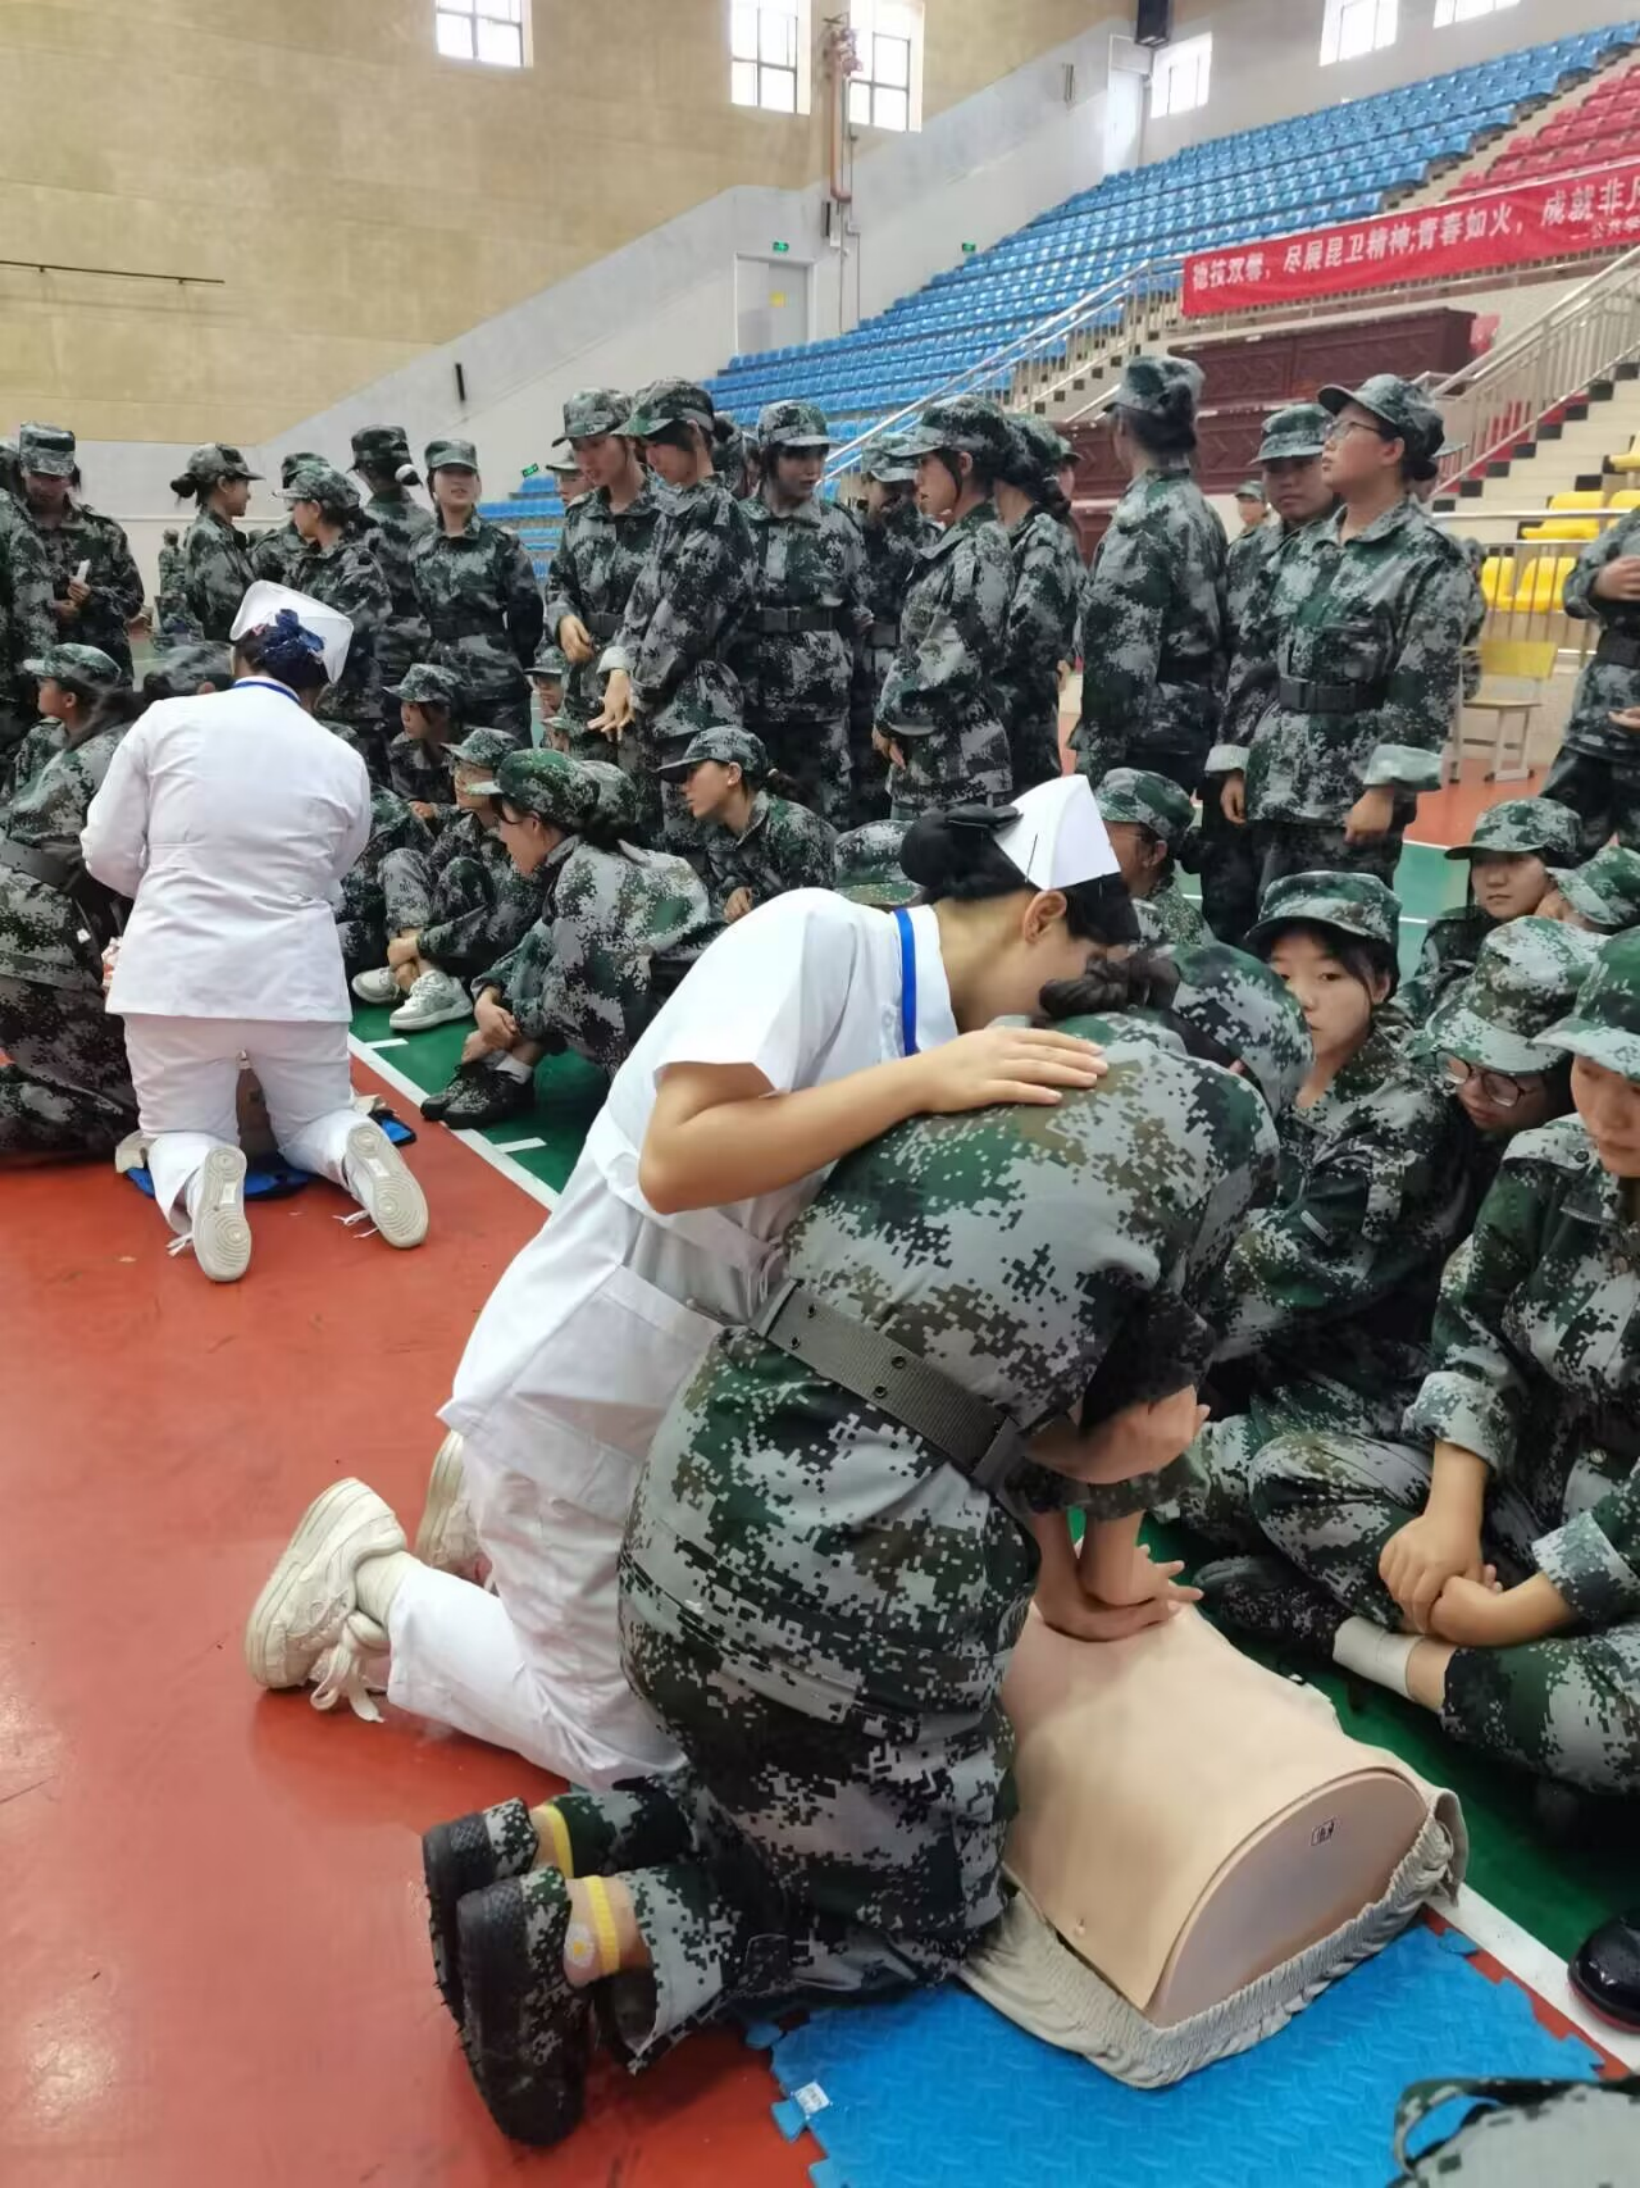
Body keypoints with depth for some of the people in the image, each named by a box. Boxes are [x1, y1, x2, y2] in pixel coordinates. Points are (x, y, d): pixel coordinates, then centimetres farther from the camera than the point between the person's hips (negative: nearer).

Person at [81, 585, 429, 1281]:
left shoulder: (166, 722, -2)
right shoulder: (343, 762, 2)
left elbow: (107, 854, 3)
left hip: (177, 970, -1)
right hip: (294, 975, 1)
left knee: (181, 1134, 18)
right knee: (315, 1120, 23)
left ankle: (201, 1183, -18)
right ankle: (356, 1152, -13)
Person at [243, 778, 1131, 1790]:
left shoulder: (931, 1038, 4)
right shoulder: (817, 935, -20)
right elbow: (676, 1161, -32)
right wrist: (921, 1078, -31)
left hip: (708, 1395, 8)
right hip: (584, 1387, -8)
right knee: (623, 1752, 7)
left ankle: (493, 1506, 30)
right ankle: (371, 1583, 20)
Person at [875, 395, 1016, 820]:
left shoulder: (982, 553, -15)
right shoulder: (948, 546, 13)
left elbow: (948, 670, -22)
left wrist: (890, 721, -7)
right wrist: (892, 721, -1)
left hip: (961, 772, -10)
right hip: (919, 762, 10)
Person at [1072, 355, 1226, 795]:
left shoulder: (1141, 521, -16)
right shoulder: (1200, 513, 12)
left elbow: (1121, 663, -22)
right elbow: (1215, 634, 15)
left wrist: (1094, 759, -17)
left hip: (1144, 742, -9)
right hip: (1190, 734, 9)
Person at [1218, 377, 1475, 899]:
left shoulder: (1431, 561, -6)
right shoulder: (1304, 548, 14)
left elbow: (1426, 693, -12)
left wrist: (1384, 790, -18)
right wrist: (1238, 763, 11)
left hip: (1353, 794, -7)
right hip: (1275, 785, 7)